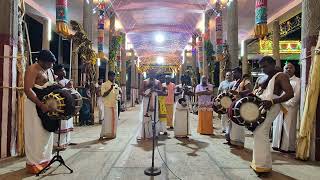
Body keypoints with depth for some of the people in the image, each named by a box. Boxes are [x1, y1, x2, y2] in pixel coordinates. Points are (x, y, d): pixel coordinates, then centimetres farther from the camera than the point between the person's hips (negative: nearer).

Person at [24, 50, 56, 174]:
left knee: (47, 132, 13)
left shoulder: (49, 70, 12)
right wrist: (41, 105, -30)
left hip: (47, 104, 8)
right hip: (35, 105, -8)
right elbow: (27, 90, -23)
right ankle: (33, 163, 12)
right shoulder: (32, 70, -14)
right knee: (36, 134, -1)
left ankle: (44, 159, 26)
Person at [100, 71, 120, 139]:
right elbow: (103, 95, -13)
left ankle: (112, 134, 19)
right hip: (108, 105, -5)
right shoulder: (104, 84, -4)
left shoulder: (116, 85, 12)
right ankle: (102, 135, 4)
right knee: (107, 120, -6)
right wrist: (110, 89, -22)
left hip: (115, 105, 5)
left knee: (114, 120, 8)